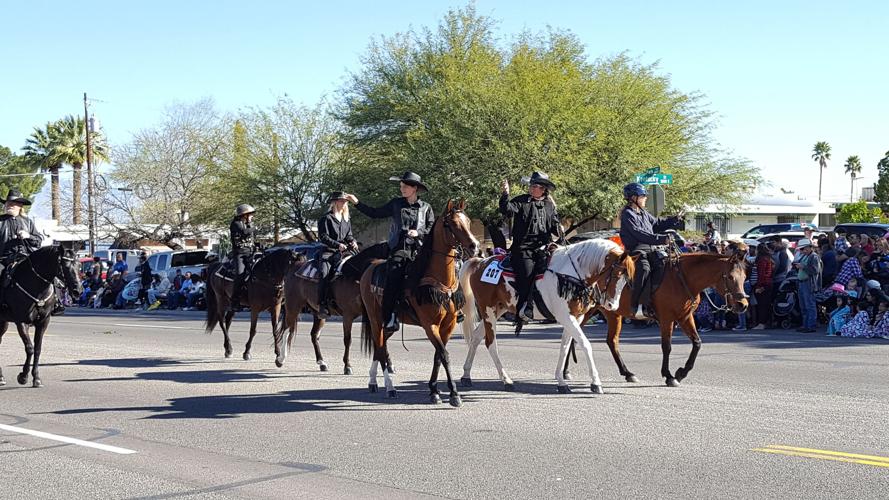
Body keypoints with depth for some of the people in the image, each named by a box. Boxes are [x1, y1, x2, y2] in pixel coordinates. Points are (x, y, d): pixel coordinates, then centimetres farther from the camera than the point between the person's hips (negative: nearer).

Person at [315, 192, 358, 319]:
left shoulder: (347, 220, 20)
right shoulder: (326, 218, -1)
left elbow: (349, 236, 24)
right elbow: (323, 237, -7)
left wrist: (353, 242, 1)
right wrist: (337, 245, -18)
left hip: (342, 252, 6)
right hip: (327, 252, -6)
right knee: (324, 273, -26)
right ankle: (322, 304, -29)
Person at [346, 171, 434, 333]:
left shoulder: (426, 207, 11)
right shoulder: (396, 204, 14)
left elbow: (432, 229, 10)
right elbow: (375, 213, 19)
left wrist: (419, 233, -8)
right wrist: (357, 203, 14)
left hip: (419, 249, 1)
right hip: (399, 248, 0)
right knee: (394, 279, -18)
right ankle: (390, 319, -18)